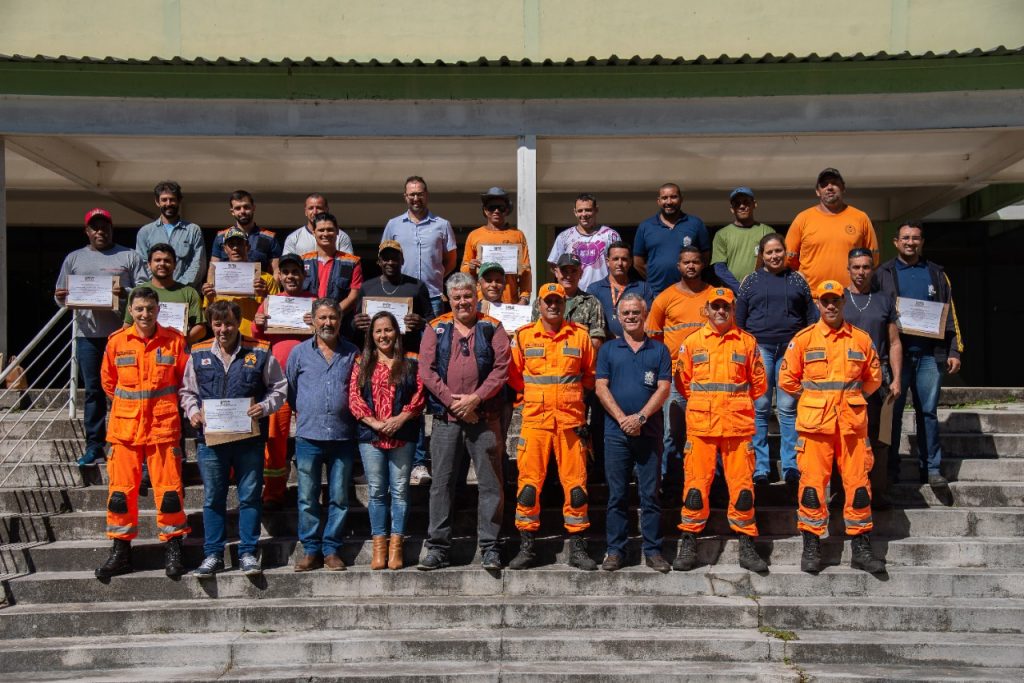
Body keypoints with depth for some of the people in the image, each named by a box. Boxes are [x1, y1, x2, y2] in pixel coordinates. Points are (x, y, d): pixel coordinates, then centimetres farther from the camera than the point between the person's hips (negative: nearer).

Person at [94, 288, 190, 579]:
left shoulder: (174, 340, -2)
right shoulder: (117, 341, 2)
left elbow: (185, 380, 8)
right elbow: (108, 382, 15)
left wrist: (165, 406, 9)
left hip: (163, 426, -1)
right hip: (125, 427, 2)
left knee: (168, 488, 0)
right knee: (121, 489, 6)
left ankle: (173, 549, 13)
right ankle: (120, 550, 18)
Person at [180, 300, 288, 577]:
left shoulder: (260, 353, 1)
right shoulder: (198, 354, 7)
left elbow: (279, 387, 7)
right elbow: (187, 391, 17)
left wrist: (265, 407, -10)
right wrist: (192, 412, -1)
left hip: (249, 439, -1)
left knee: (250, 497, 4)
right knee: (213, 499, 9)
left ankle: (248, 554, 16)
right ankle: (213, 555, 19)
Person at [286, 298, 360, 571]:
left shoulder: (352, 353, 7)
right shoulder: (299, 352, 6)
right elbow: (289, 389, 15)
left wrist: (355, 417, 8)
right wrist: (301, 413, 13)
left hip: (343, 437, 0)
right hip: (308, 436, 0)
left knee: (339, 497, 5)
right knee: (307, 498, 3)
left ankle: (332, 549, 13)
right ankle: (311, 549, 12)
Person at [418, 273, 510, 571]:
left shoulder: (492, 328, 8)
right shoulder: (436, 329, 11)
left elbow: (501, 367, -2)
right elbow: (426, 370, 1)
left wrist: (475, 398, -12)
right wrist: (452, 401, -9)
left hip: (485, 418, -1)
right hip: (445, 418, 1)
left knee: (490, 483, 0)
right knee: (442, 482, 4)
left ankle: (489, 547, 8)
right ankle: (438, 547, 11)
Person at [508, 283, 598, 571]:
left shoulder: (579, 335, 7)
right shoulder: (523, 336, 6)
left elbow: (590, 376, 13)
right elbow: (514, 377, 11)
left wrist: (570, 390, 5)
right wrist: (536, 393, 5)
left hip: (570, 420, 1)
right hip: (535, 419, 0)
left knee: (575, 484, 2)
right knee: (529, 483, -1)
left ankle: (577, 549, 13)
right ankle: (527, 547, 9)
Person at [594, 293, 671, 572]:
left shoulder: (659, 350, 9)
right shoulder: (608, 349, 10)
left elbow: (663, 388, 0)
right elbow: (601, 387, 2)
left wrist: (641, 417, -12)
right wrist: (622, 418, -11)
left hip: (650, 432, 0)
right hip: (616, 432, 0)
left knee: (650, 494, 3)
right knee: (617, 494, 4)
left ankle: (653, 550, 10)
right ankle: (615, 550, 11)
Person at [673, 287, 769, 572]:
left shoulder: (747, 342, 7)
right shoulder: (692, 342, 7)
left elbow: (759, 383, 13)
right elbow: (683, 383, 12)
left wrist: (736, 402, 13)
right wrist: (703, 402, 11)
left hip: (738, 425, 0)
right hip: (700, 424, 0)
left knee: (742, 484, 2)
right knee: (696, 483, 1)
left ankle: (747, 547, 12)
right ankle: (688, 546, 9)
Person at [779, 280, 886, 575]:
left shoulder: (861, 339, 9)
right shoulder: (804, 339, 2)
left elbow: (874, 378, 19)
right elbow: (787, 380, 5)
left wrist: (851, 396, 13)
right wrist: (815, 397, 9)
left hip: (852, 422, 2)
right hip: (815, 422, -2)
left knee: (858, 482, 3)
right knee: (813, 482, -2)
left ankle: (861, 549, 13)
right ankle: (811, 548, 8)